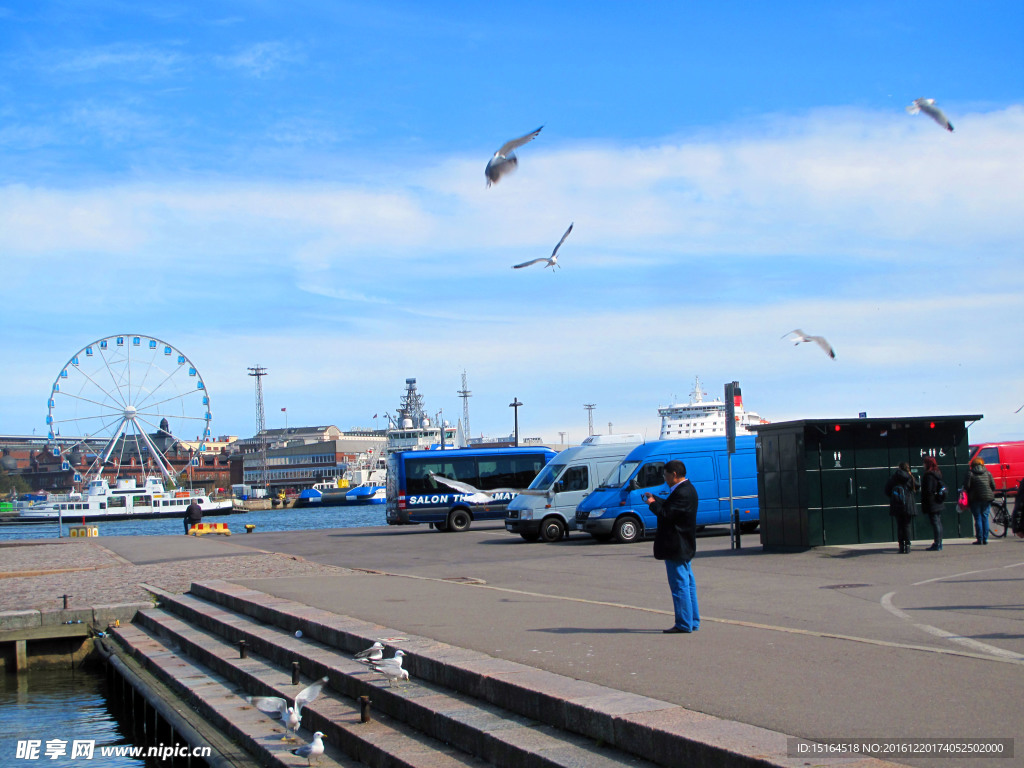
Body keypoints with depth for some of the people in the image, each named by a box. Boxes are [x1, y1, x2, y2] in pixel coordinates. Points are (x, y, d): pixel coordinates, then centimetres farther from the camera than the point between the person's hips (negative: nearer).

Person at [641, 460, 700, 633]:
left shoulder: (682, 493, -21)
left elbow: (666, 514, -24)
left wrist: (652, 504, -9)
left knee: (679, 585, -5)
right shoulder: (687, 489, 12)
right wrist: (655, 499, 13)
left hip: (676, 547, -11)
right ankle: (693, 622, 22)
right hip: (684, 547, 11)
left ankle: (684, 624, -1)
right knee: (688, 583, 15)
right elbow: (670, 507, 18)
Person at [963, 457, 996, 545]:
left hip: (975, 499, -3)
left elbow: (966, 486, -8)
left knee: (978, 518, 0)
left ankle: (979, 539, -3)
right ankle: (985, 539, 5)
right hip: (987, 498, 3)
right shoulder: (988, 473, 7)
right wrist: (991, 496, 18)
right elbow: (993, 486, 6)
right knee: (985, 517, 8)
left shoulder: (970, 473, -3)